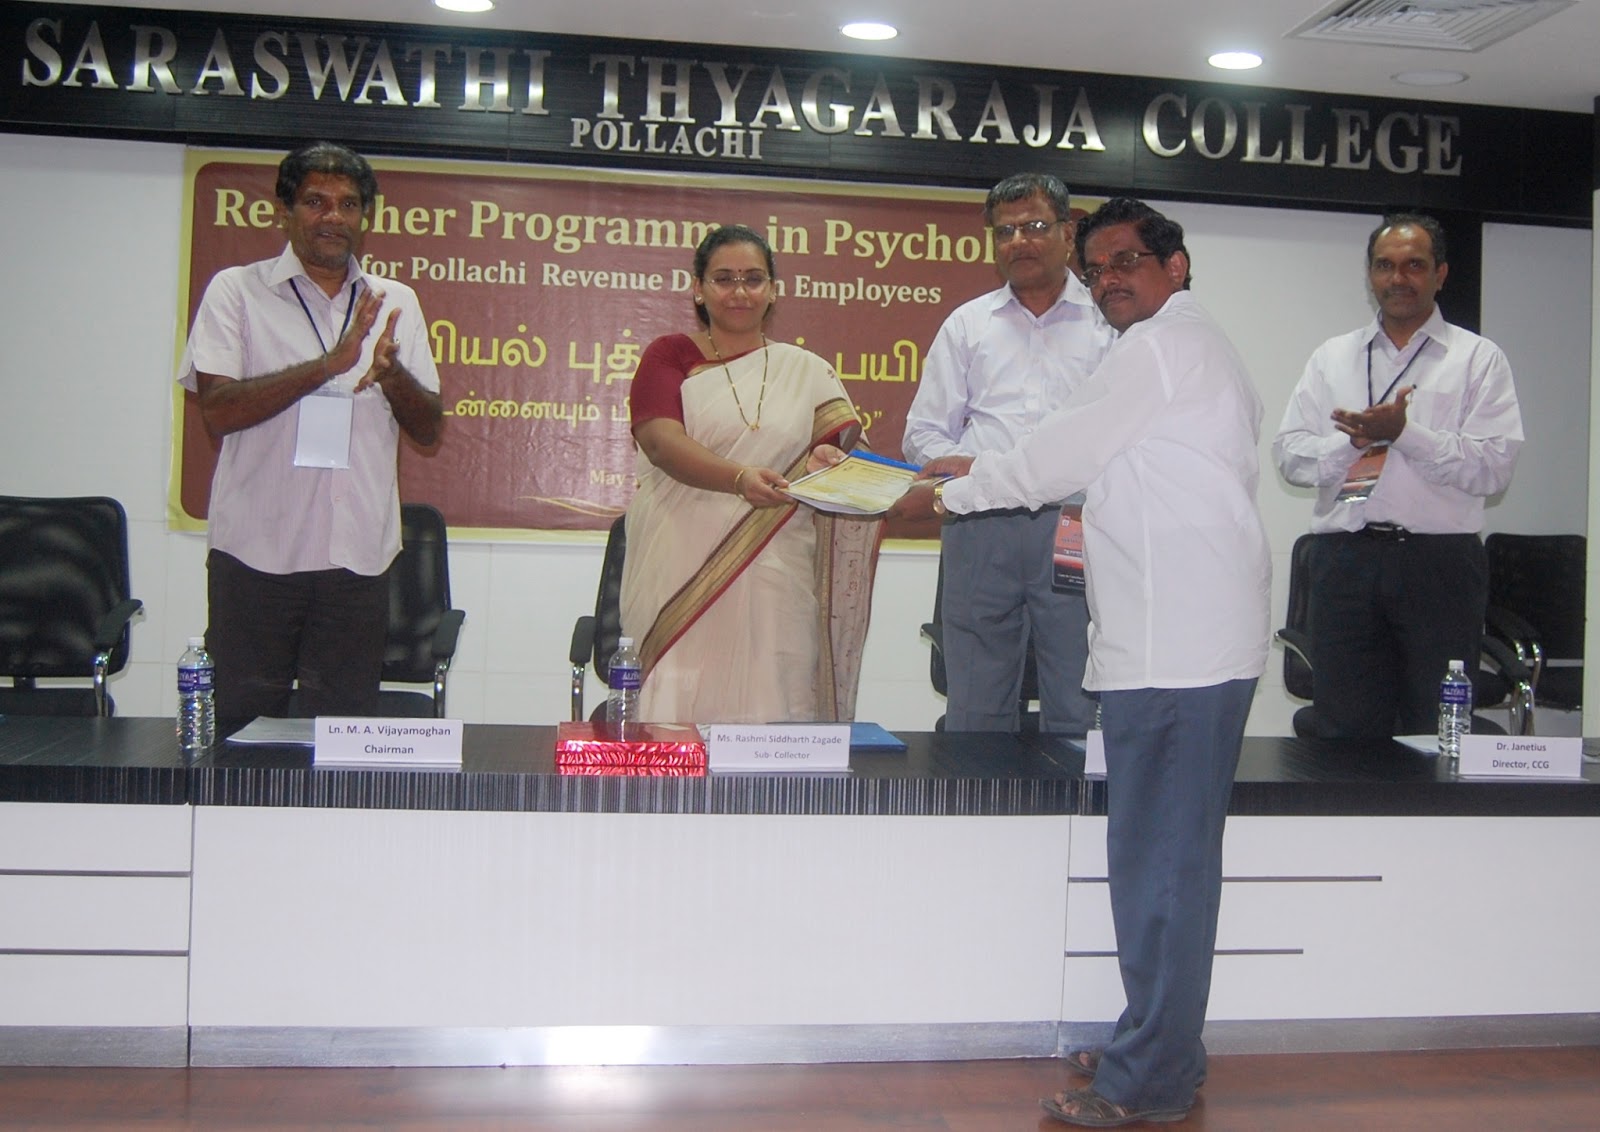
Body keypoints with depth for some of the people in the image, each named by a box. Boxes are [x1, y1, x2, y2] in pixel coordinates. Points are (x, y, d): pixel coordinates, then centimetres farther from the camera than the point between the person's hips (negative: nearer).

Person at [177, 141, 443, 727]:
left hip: (358, 559, 3)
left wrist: (390, 371, -10)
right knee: (242, 729, 3)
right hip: (256, 552, -2)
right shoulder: (237, 291, 2)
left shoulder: (396, 303, 13)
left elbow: (429, 429, 11)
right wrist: (328, 365, -19)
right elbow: (218, 409, -10)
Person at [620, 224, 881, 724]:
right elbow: (661, 440, -8)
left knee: (771, 712, -2)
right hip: (683, 571, -2)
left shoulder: (807, 371, 14)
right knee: (679, 714, -5)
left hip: (776, 585, 2)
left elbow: (839, 445, 11)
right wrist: (740, 477, -26)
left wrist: (826, 461, -14)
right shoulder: (668, 356, 7)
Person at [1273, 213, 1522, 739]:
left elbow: (1493, 467, -5)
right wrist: (1353, 443, -10)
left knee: (1437, 732, 3)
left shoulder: (1478, 359, 7)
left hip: (1440, 563, -2)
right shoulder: (1332, 357, 16)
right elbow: (1289, 454, 7)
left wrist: (1405, 432, -14)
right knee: (1343, 729, 4)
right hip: (1345, 561, 2)